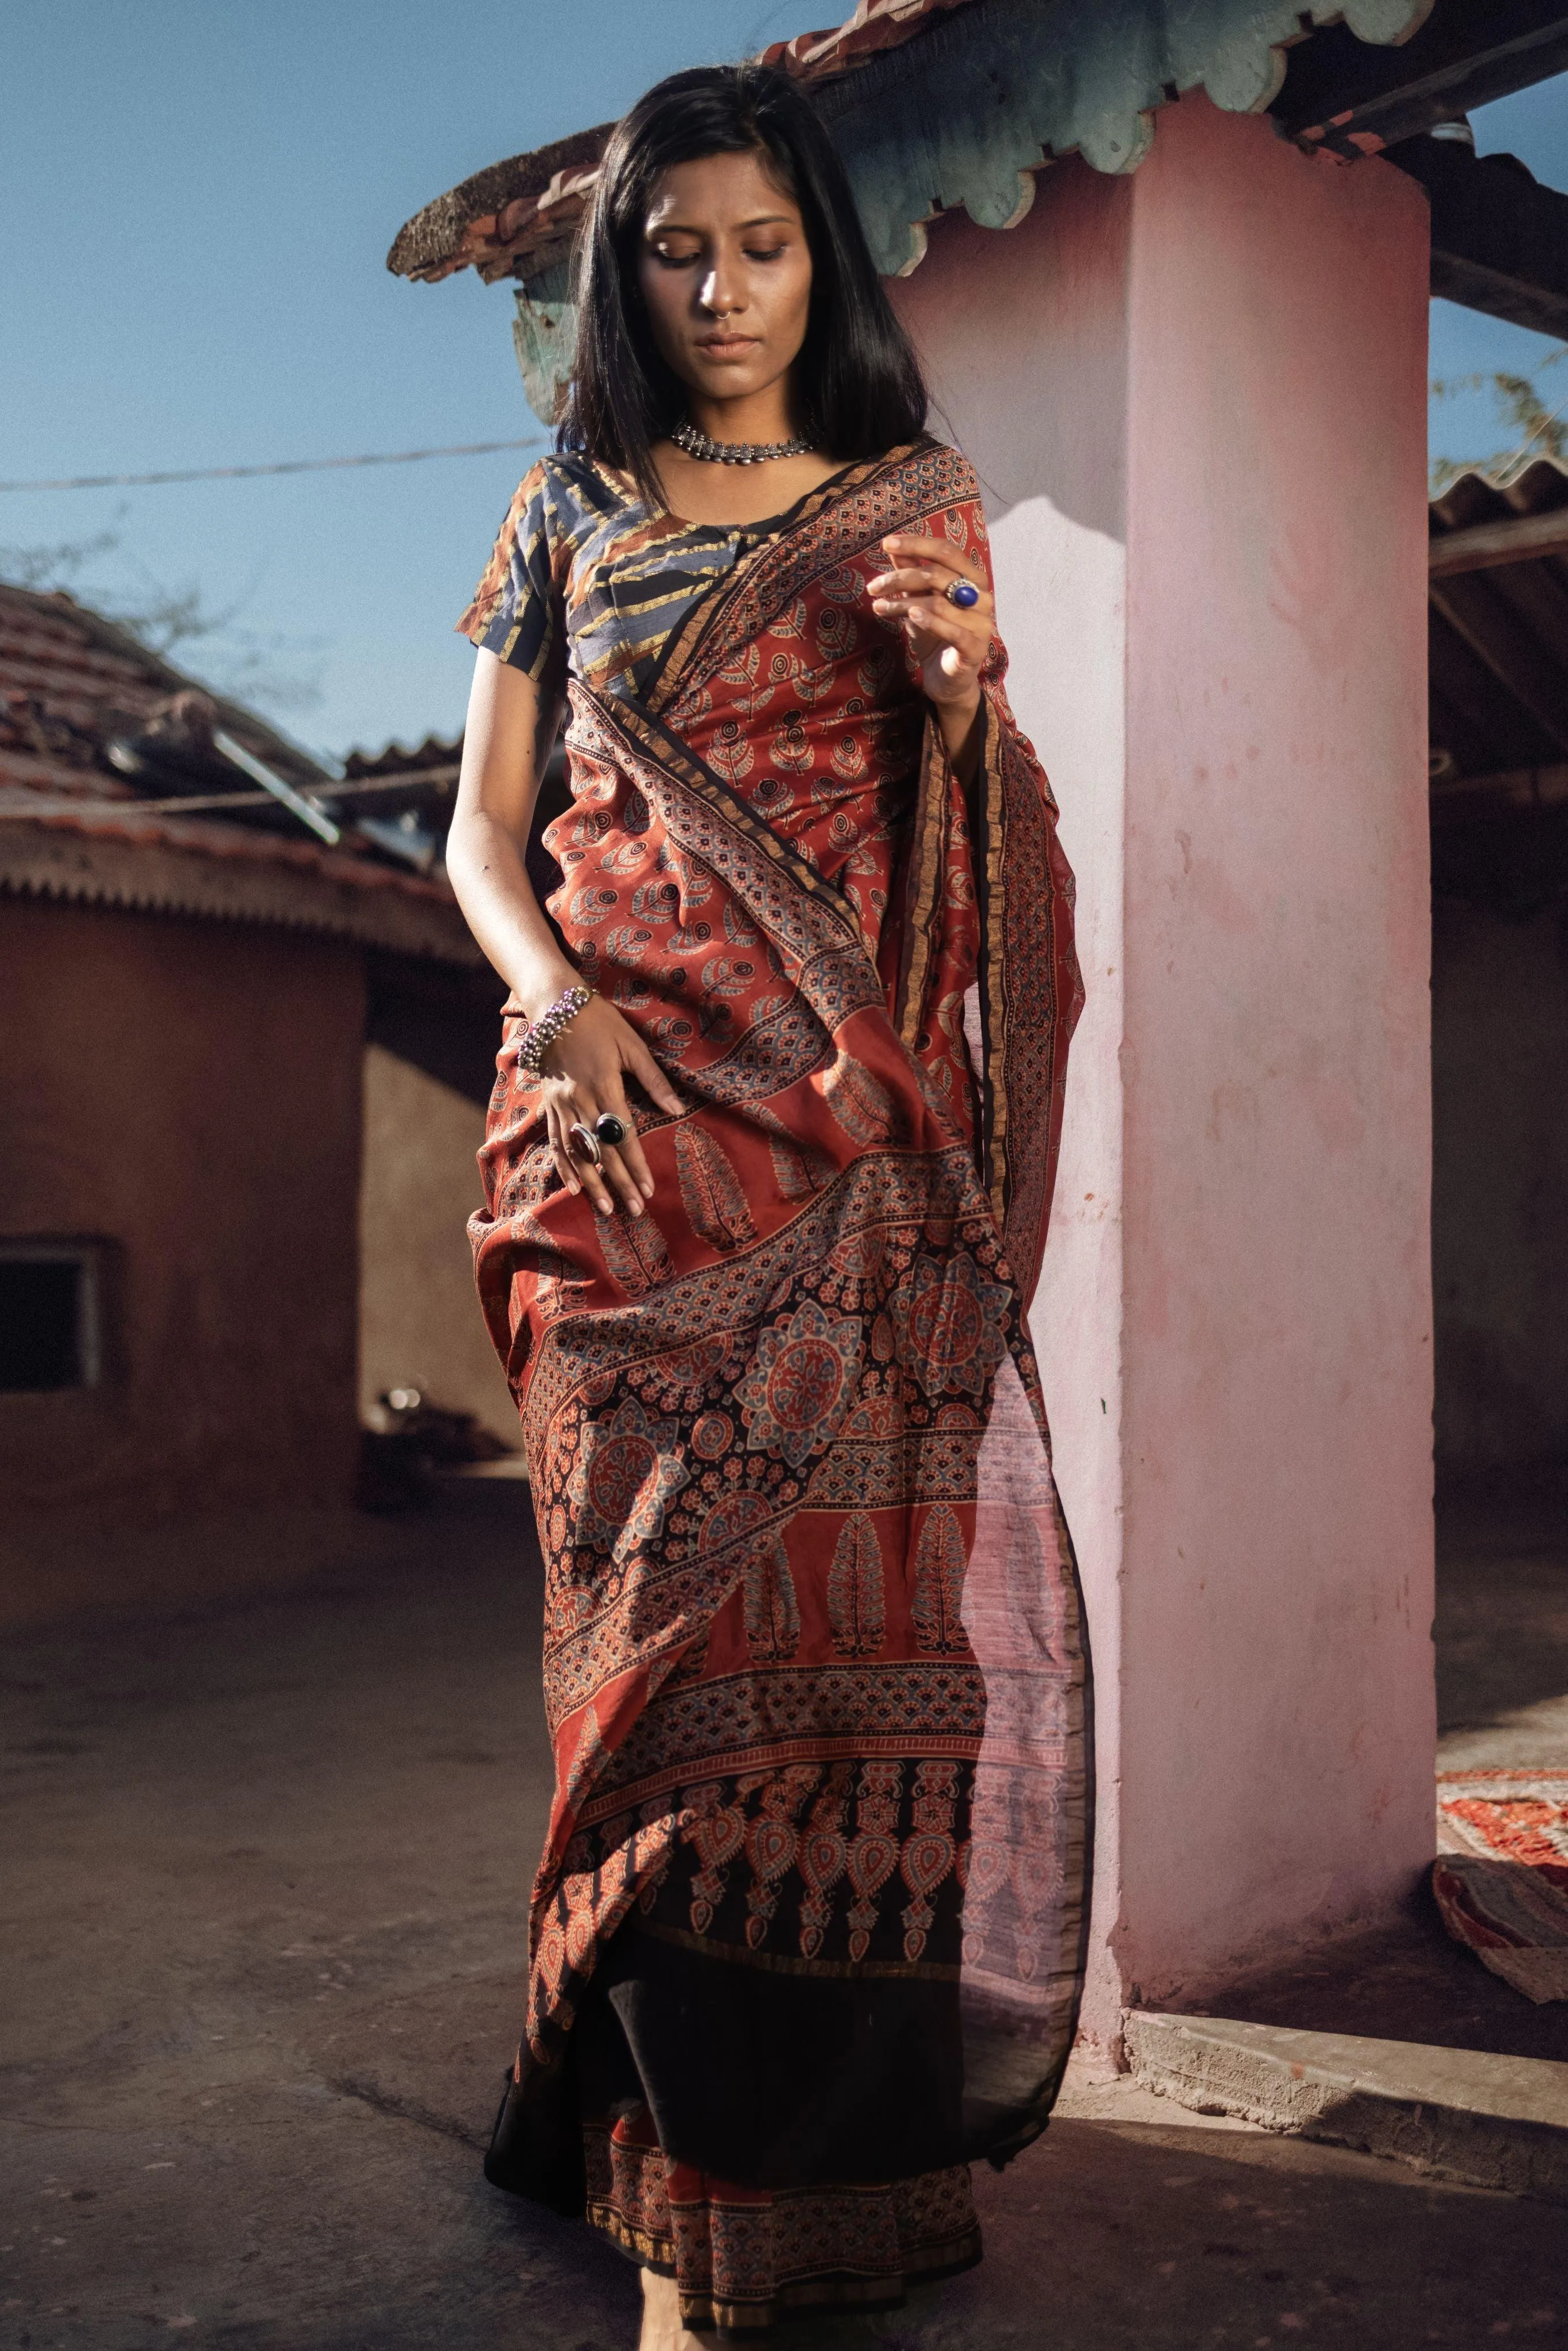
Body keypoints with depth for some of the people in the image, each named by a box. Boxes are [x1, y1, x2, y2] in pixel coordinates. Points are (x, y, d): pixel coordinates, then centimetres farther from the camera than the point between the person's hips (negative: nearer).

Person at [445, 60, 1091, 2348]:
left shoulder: (916, 506, 15)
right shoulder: (568, 513, 15)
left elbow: (969, 850, 12)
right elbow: (481, 824, 11)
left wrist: (967, 684, -9)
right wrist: (547, 989, -8)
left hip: (860, 1115, 1)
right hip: (630, 1112, 0)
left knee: (862, 1587, -5)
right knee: (675, 1593, -6)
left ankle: (850, 2125, 11)